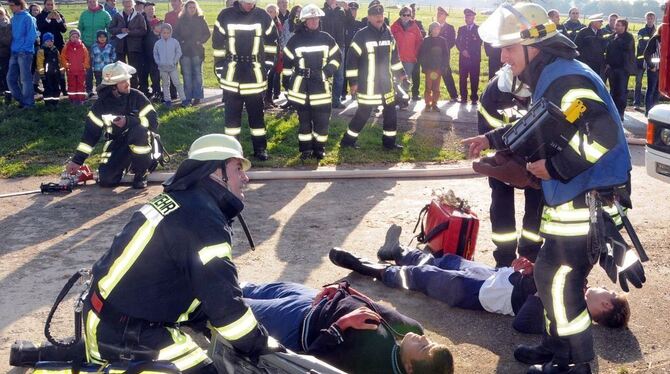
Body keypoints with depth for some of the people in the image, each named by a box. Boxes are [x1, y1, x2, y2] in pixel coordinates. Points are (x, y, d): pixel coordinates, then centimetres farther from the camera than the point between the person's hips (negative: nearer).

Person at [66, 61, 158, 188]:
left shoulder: (137, 97, -14)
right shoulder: (102, 103, -8)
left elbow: (153, 121, -20)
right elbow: (90, 132, -4)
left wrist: (128, 121, -32)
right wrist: (77, 160, -7)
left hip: (140, 142, -2)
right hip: (117, 143, 2)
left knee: (139, 130, -37)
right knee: (105, 179, -18)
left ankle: (141, 174, -14)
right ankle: (126, 162, 18)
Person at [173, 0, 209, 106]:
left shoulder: (200, 19, 3)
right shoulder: (181, 20, 7)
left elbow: (208, 33, 5)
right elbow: (176, 34, 9)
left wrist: (200, 41, -6)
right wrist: (181, 41, -4)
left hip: (197, 50, -1)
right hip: (185, 50, 1)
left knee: (197, 73, 0)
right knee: (187, 74, 2)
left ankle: (197, 96, 4)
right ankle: (188, 97, 6)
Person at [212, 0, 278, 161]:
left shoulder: (262, 16, 0)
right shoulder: (225, 16, -3)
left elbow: (271, 41, 10)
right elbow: (217, 43, 3)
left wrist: (268, 63, 6)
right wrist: (219, 67, 3)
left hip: (255, 75, 0)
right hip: (231, 75, 0)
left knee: (256, 112, 7)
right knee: (232, 113, 6)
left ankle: (260, 148, 16)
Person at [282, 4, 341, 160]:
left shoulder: (326, 39, 4)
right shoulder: (296, 40, 1)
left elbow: (336, 58, 7)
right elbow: (287, 61, 7)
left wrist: (325, 73, -5)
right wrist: (290, 78, 4)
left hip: (321, 87, 1)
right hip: (301, 87, 0)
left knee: (321, 120, 0)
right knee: (304, 119, 6)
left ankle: (319, 149, 12)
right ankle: (305, 149, 13)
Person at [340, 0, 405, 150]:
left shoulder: (388, 34, 5)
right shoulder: (362, 35, -13)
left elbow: (394, 56, 19)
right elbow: (351, 59, -13)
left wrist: (400, 73, 21)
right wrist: (352, 81, -14)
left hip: (386, 82, 6)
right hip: (367, 84, -6)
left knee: (391, 111, 9)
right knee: (363, 113, 0)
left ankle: (389, 141, 22)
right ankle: (348, 140, 14)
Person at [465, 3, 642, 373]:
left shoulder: (567, 81, -21)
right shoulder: (549, 79, 12)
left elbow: (603, 136, -33)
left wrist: (554, 166, -25)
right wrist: (493, 138, 26)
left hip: (589, 202, -10)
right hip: (572, 200, 10)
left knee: (558, 280, -1)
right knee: (551, 275, 18)